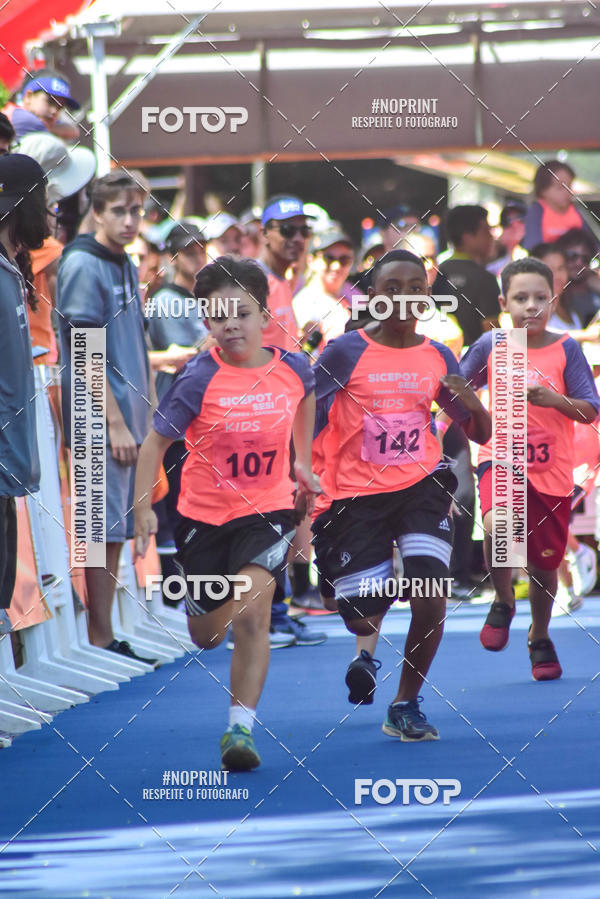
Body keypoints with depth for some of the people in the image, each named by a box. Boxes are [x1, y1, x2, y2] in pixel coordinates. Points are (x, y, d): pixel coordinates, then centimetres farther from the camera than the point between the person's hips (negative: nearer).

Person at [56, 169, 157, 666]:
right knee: (104, 529, -6)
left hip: (130, 420, 8)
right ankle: (101, 641, -2)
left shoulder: (127, 267, 15)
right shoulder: (83, 266, -11)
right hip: (103, 421, -8)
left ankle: (108, 638, 14)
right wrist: (115, 422, -16)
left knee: (117, 531, 10)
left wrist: (149, 411, 16)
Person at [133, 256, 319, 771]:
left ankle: (241, 727, -15)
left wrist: (303, 460, 21)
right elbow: (156, 442, -9)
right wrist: (143, 509, -16)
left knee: (252, 615, -22)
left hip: (267, 509, 0)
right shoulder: (200, 379, -17)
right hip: (204, 513, 0)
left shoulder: (293, 369, -9)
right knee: (207, 637, 14)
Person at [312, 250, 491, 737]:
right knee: (362, 617, -1)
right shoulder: (344, 353, -6)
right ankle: (369, 643, 40)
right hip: (357, 495, -2)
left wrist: (472, 402, -13)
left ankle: (406, 705, 4)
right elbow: (306, 423, -3)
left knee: (431, 601, -16)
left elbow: (482, 435, 9)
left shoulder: (438, 358, 3)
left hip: (421, 485, 2)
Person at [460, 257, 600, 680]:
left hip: (552, 470, 1)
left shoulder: (566, 348, -2)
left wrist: (553, 399, -21)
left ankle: (540, 638, 36)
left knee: (545, 562, 10)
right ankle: (504, 601, -4)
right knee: (496, 524, -31)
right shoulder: (490, 345, 0)